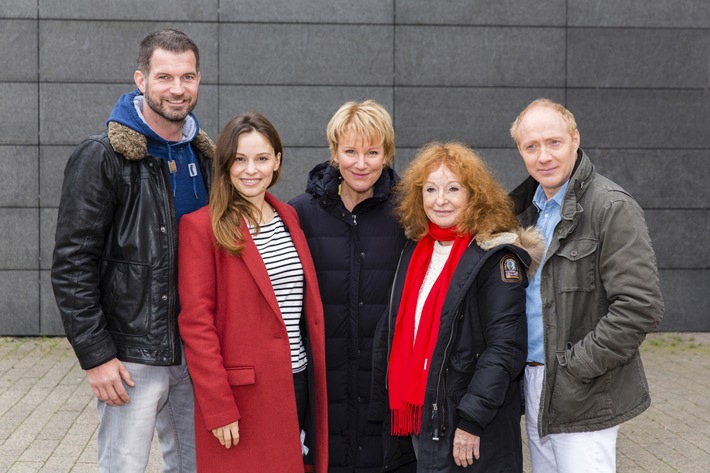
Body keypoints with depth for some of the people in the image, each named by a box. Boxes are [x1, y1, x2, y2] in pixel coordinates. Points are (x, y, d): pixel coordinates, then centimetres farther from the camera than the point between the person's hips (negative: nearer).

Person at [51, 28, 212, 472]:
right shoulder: (103, 157, -10)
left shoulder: (203, 156, 9)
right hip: (131, 358, -6)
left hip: (193, 352, 6)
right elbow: (72, 265, -12)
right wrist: (96, 356, -16)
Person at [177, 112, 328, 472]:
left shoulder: (289, 217, 11)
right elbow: (195, 322, -11)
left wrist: (317, 384, 11)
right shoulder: (201, 226, -8)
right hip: (243, 395, -6)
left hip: (301, 385, 6)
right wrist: (218, 407, -16)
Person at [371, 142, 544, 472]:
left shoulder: (496, 258, -11)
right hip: (420, 420, 6)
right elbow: (395, 333, 15)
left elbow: (505, 348, -17)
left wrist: (472, 420, -21)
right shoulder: (416, 252, 10)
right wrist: (386, 406, 11)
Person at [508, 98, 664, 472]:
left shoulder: (612, 208, -13)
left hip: (583, 399, -7)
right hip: (534, 385, 7)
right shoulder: (527, 209, 11)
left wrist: (575, 367, -17)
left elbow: (640, 307, -19)